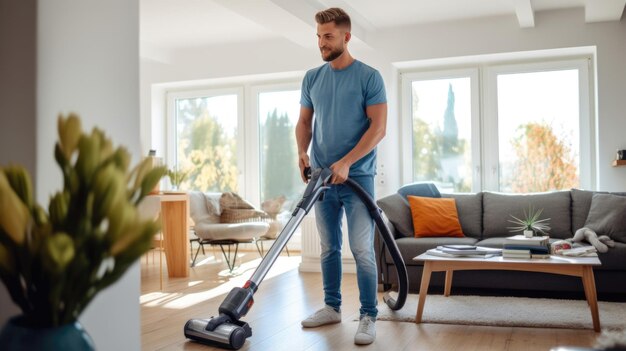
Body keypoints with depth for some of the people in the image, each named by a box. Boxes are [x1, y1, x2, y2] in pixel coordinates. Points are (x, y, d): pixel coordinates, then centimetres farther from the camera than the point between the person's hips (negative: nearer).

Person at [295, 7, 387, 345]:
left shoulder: (369, 76, -6)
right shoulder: (312, 77, 9)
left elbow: (378, 127, -11)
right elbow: (304, 121, 14)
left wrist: (346, 162, -19)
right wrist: (302, 151, -5)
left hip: (357, 176, -5)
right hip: (323, 176, 5)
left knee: (362, 250, -5)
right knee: (329, 248, 12)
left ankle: (368, 316, 4)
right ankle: (332, 307, 24)